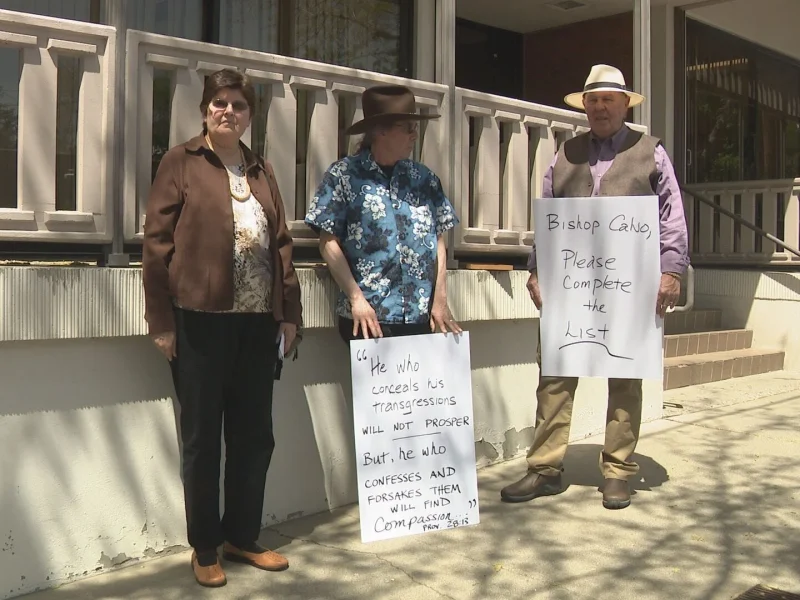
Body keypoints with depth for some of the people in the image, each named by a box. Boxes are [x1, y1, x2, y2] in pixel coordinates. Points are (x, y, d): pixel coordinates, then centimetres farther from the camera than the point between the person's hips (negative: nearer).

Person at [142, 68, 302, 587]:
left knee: (254, 434, 11)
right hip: (200, 321, -5)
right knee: (202, 438, 6)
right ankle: (205, 548, 19)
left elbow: (282, 245, 15)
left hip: (258, 323, 5)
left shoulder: (262, 170, 16)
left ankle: (243, 537, 27)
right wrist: (161, 319, -10)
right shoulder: (181, 162, 1)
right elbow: (157, 242, -4)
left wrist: (290, 311, 10)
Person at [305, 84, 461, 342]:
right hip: (369, 318, -4)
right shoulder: (343, 175, -1)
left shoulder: (424, 178, 11)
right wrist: (356, 298, -11)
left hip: (420, 317, 4)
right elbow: (329, 242, -4)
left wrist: (440, 300, 5)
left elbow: (438, 241, 12)